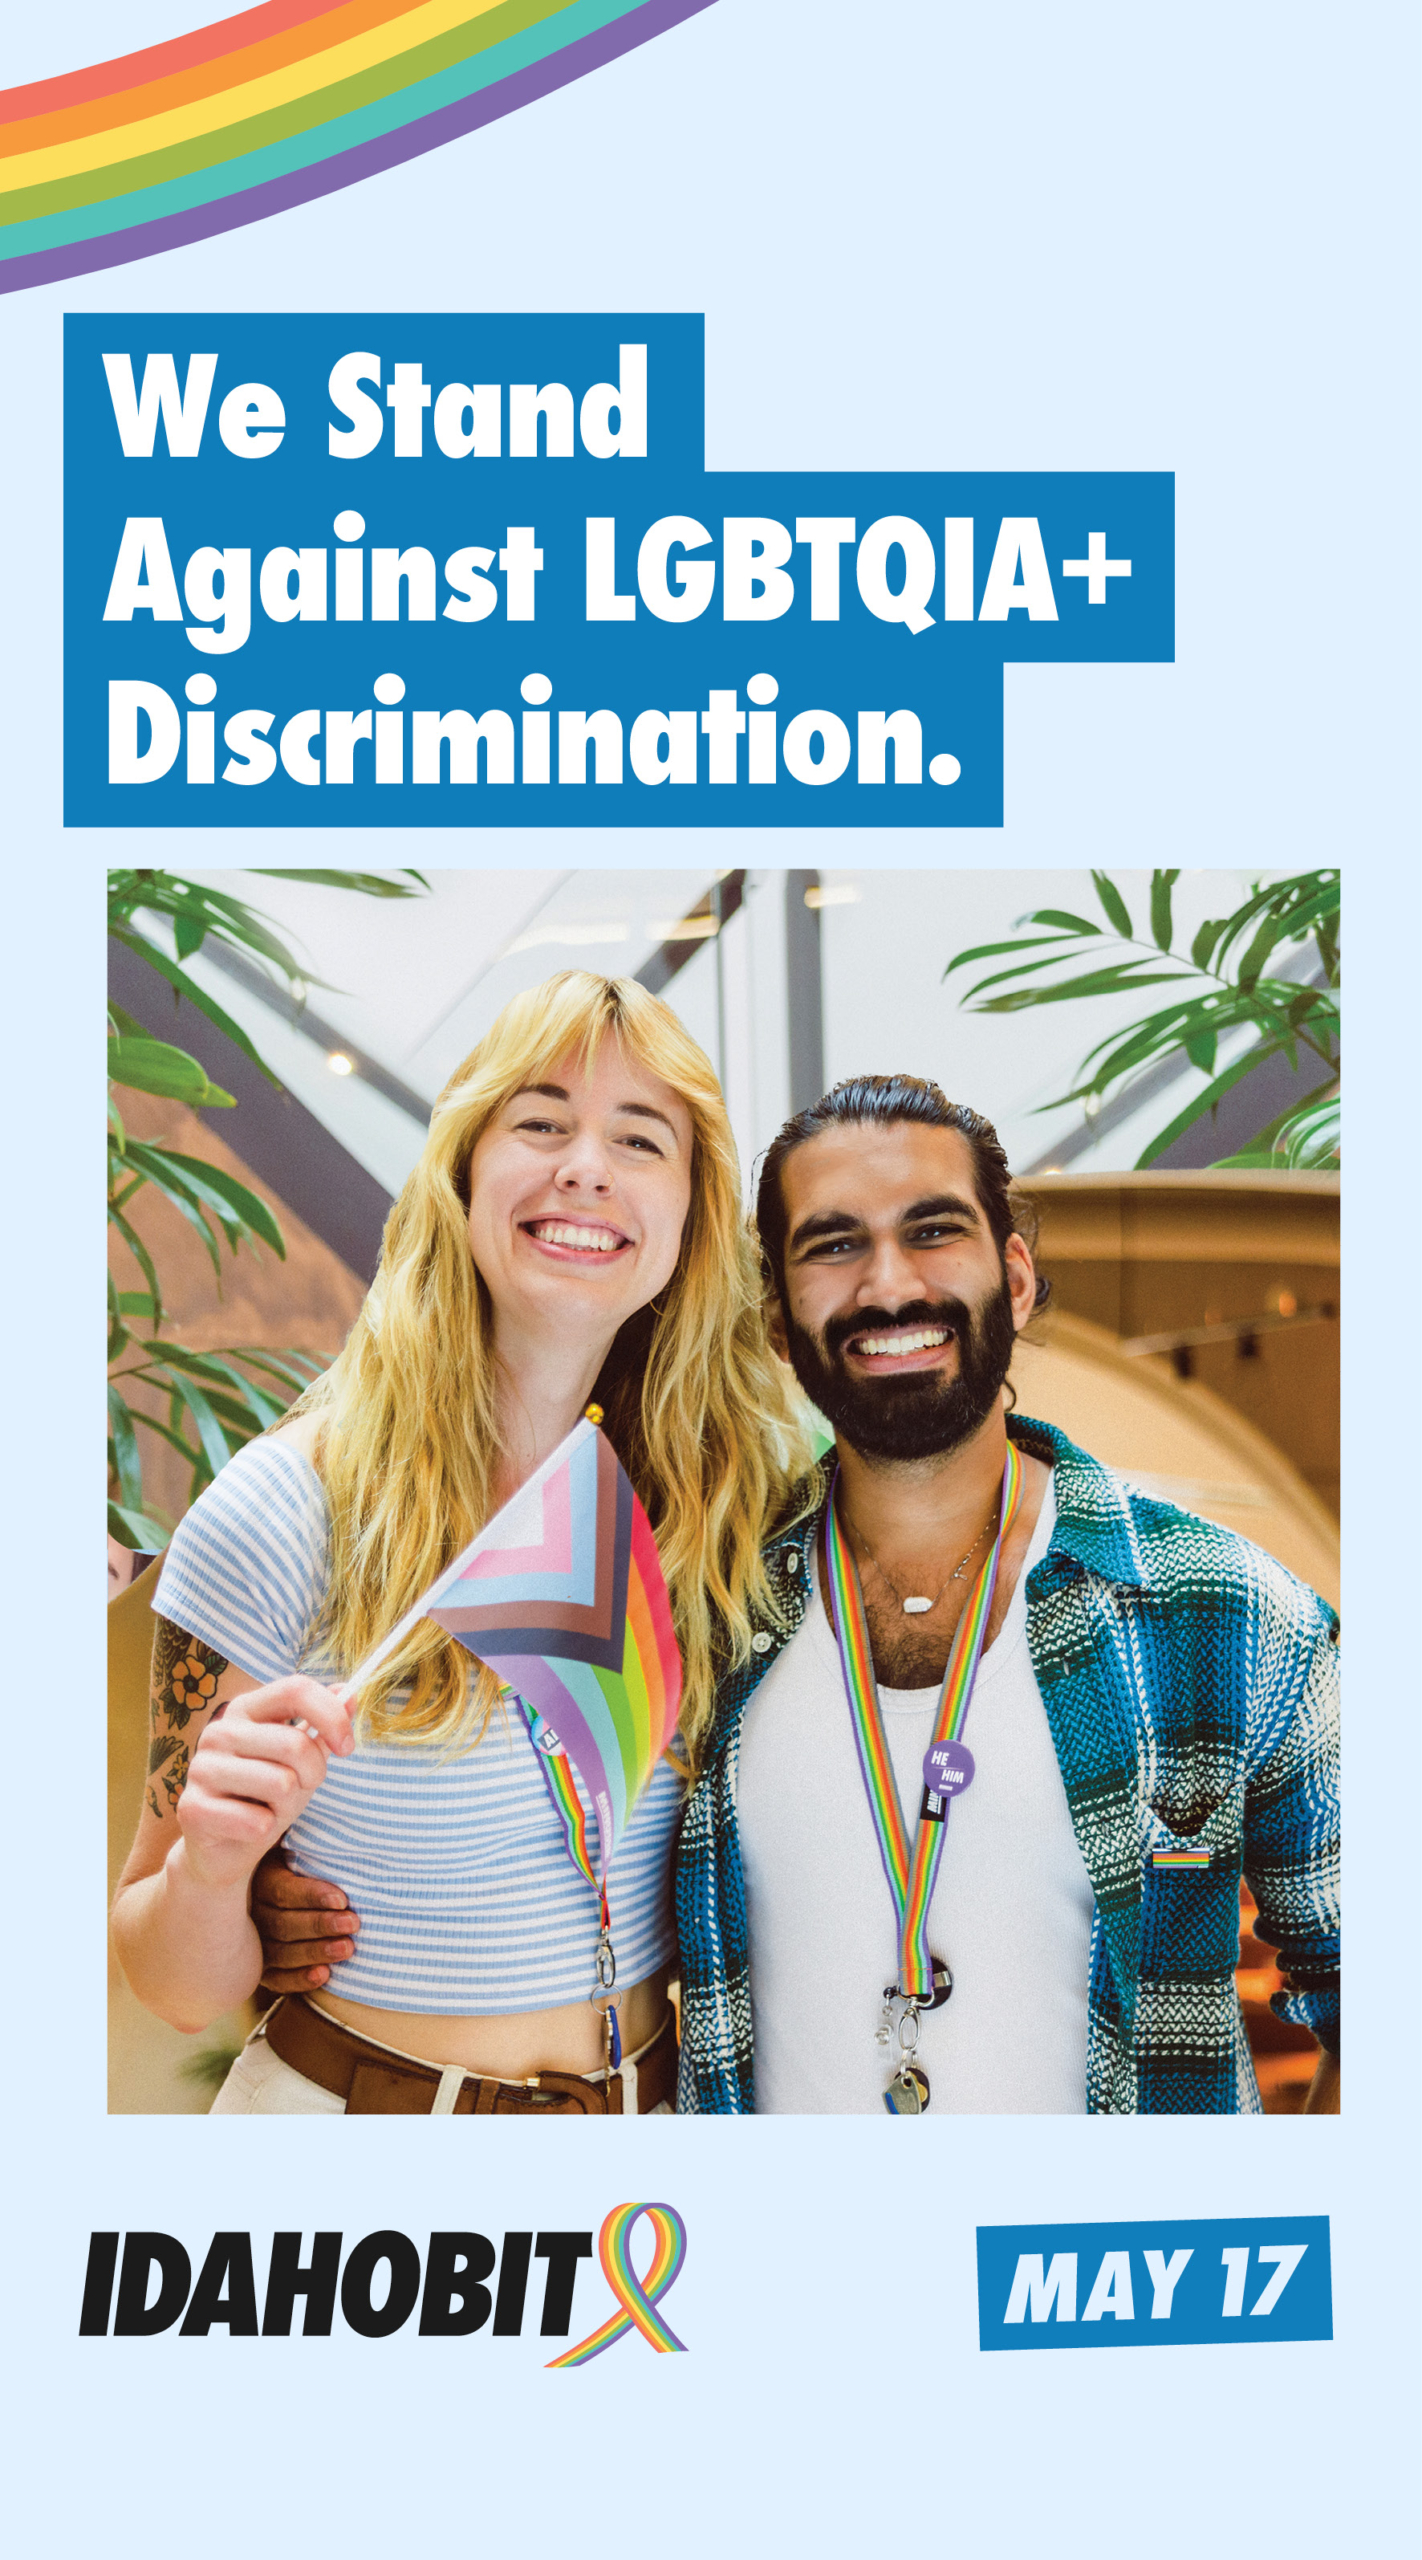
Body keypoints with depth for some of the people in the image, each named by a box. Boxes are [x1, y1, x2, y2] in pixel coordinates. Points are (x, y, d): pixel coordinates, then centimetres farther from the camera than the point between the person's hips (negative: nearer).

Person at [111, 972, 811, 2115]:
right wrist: (213, 1860, -31)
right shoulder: (283, 1513, -18)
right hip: (354, 2102, -3)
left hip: (656, 2105, 4)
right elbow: (181, 1989, -12)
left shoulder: (730, 1497, -6)